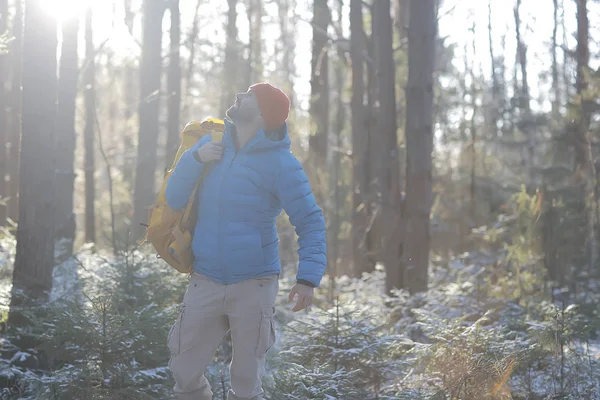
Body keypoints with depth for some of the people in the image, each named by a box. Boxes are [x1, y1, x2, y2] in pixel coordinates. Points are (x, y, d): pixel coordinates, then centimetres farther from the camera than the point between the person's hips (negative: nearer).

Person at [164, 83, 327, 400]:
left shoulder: (280, 163, -10)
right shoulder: (210, 145, 5)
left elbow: (310, 222, -10)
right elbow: (174, 200, 5)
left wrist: (308, 277, -23)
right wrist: (195, 158, -12)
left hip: (253, 287, -4)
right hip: (205, 283, 4)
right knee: (184, 372, 8)